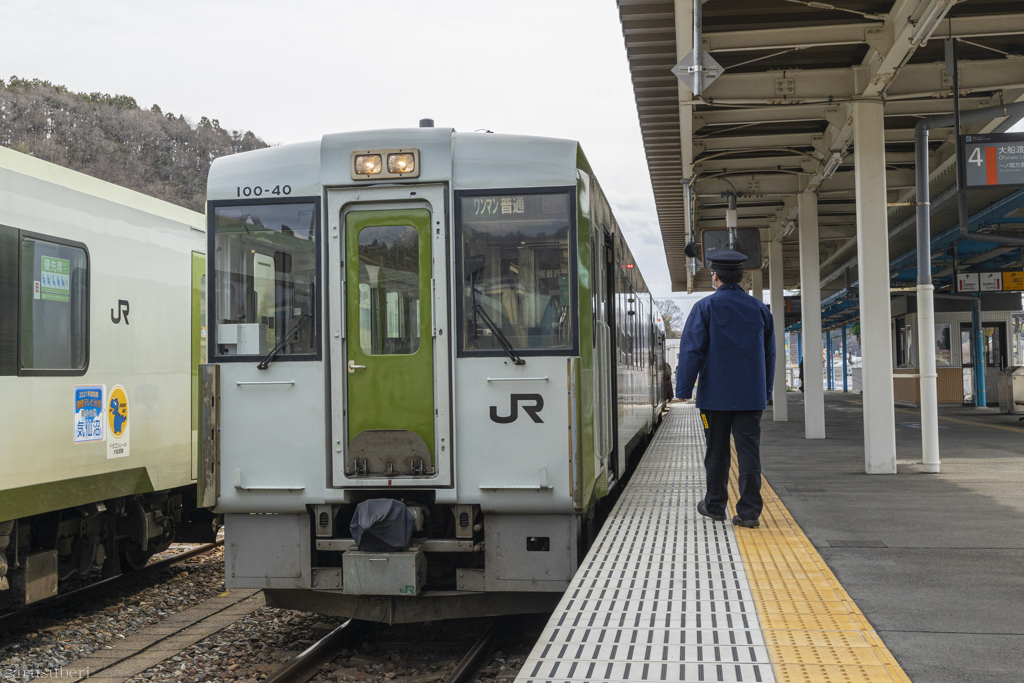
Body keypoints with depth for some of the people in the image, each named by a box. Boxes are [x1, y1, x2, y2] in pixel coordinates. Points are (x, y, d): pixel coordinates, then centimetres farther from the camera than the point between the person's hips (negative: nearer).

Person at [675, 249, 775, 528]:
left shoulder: (705, 307, -6)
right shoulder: (759, 308, 7)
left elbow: (692, 351, -10)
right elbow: (769, 354, 13)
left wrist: (683, 390, -7)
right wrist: (766, 391, 21)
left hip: (715, 395, -2)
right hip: (751, 396, 2)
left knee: (717, 452, 10)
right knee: (749, 451, 1)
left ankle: (715, 505, 22)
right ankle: (749, 511, -2)